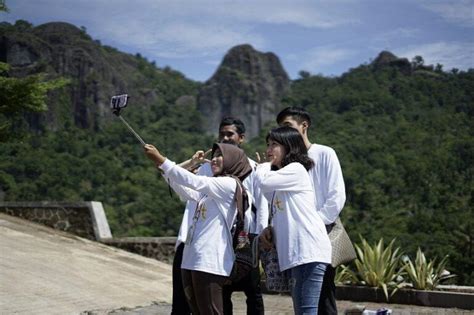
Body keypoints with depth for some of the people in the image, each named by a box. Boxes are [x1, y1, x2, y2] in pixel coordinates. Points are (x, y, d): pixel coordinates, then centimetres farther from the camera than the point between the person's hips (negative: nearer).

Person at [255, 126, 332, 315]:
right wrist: (270, 230, 7)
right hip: (292, 253, 10)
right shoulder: (280, 177, 25)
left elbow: (263, 181, -16)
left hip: (309, 251, -10)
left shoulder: (296, 169, -2)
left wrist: (264, 165, 6)